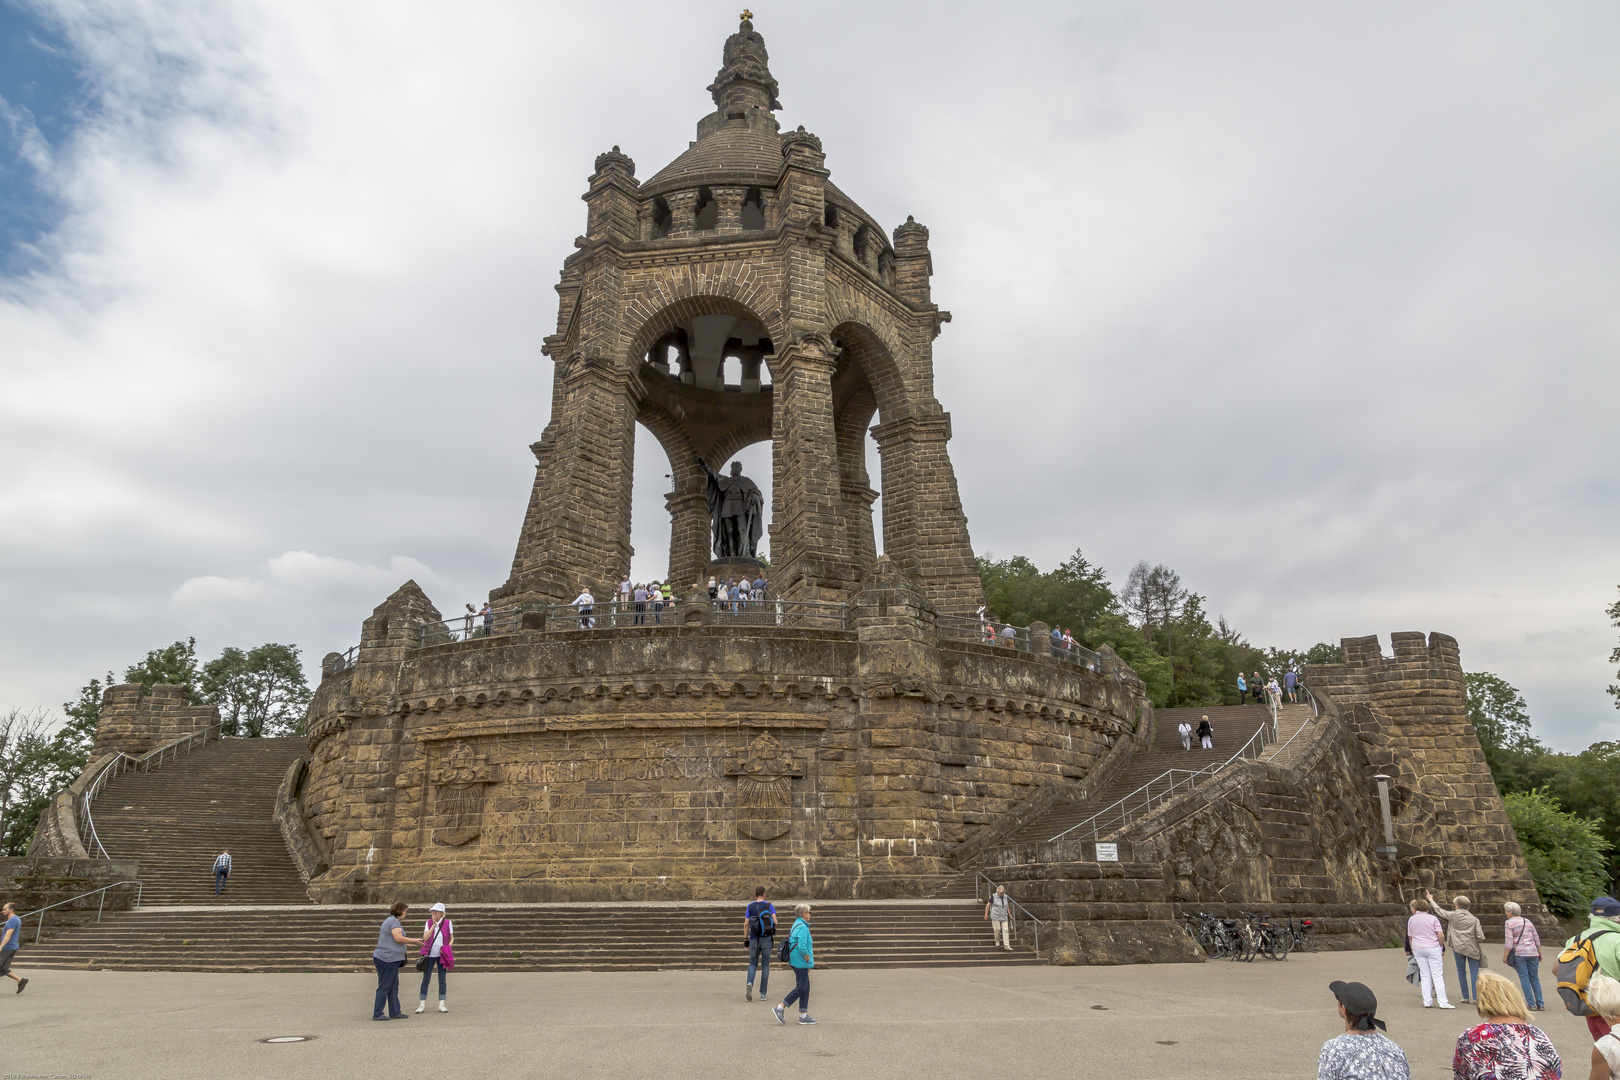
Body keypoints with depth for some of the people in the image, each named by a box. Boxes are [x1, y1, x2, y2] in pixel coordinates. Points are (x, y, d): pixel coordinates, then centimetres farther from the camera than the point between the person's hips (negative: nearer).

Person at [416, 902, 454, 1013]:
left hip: (441, 955, 0)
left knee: (442, 980, 3)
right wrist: (434, 925, -15)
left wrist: (448, 948, -11)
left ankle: (441, 1004, 9)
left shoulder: (447, 923, -1)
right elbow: (425, 937, -10)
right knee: (425, 980, 1)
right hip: (430, 954, 1)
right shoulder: (429, 923, 2)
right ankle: (422, 1005, 9)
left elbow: (451, 938, 6)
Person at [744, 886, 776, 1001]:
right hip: (766, 939, -1)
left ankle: (750, 983, -17)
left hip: (754, 939, 1)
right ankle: (762, 994, 7)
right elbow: (775, 921, -9)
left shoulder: (750, 907, 2)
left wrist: (745, 938, 6)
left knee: (753, 964, 12)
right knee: (765, 965, 9)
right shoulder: (769, 905, -2)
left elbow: (746, 924, -1)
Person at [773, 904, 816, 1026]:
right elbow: (802, 948, -24)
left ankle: (803, 1015, 12)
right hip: (801, 962, -10)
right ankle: (780, 1008, -4)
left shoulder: (797, 925, 14)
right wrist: (809, 961, -11)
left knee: (806, 987, 11)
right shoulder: (802, 927, -17)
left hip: (797, 961, 10)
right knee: (801, 987, -6)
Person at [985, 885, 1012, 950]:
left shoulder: (1005, 897, 6)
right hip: (996, 916, -4)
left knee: (1006, 930, -6)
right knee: (997, 929, -2)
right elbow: (988, 905, -2)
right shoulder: (994, 897, -7)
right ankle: (997, 942, 21)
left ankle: (1006, 945, -8)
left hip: (1004, 917, 4)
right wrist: (986, 914, -3)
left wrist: (1009, 914, 19)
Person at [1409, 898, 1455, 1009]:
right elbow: (1440, 934, -10)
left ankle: (1427, 1002, 5)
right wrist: (1441, 946, 5)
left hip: (1418, 949, 3)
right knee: (1437, 975, -1)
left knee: (1425, 976, 8)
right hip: (1433, 948, -3)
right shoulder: (1433, 918, -3)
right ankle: (1442, 1002, -4)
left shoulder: (1411, 919, 7)